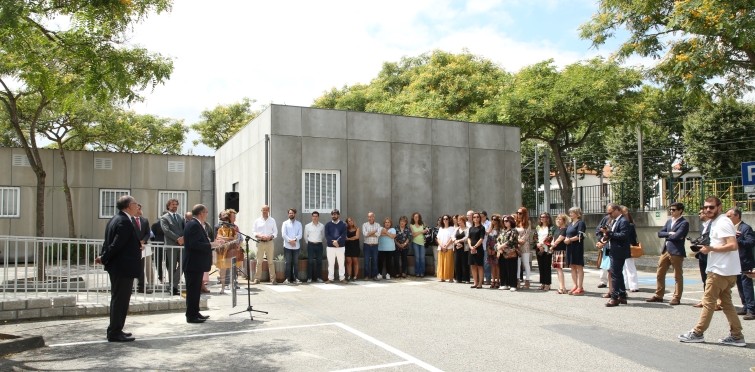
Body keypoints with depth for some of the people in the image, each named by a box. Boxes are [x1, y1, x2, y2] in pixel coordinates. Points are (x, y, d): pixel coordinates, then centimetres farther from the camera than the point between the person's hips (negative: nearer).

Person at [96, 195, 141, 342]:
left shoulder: (115, 219, 14)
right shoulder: (125, 222, -20)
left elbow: (112, 243, 13)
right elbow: (116, 244, -23)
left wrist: (103, 257, 5)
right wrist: (104, 258, -12)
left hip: (117, 267, 11)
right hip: (124, 267, -11)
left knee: (118, 299, 17)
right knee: (120, 299, -3)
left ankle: (115, 330, 26)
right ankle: (115, 333, 4)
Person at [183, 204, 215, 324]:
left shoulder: (195, 224, 16)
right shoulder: (194, 225, -17)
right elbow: (194, 244, -26)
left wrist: (210, 243, 12)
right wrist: (211, 245, -23)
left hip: (197, 264, 11)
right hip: (193, 264, -11)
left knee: (195, 290, 16)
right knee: (193, 290, -5)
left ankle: (195, 313, 24)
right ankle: (191, 316, 0)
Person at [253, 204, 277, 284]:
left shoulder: (272, 220, 9)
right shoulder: (257, 221, 8)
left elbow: (275, 231, 8)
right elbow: (254, 232, 5)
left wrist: (270, 237, -11)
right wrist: (260, 236, -13)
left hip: (269, 242, 0)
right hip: (260, 243, 0)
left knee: (270, 261, 0)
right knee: (259, 261, 0)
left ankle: (273, 279, 1)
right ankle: (257, 278, 6)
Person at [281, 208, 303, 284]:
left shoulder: (299, 224, 10)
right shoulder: (285, 223, 5)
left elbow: (300, 235, 1)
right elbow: (283, 234, -5)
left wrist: (294, 240, -15)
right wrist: (290, 241, -14)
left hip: (296, 246, 2)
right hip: (287, 246, -2)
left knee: (296, 263, 4)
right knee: (288, 262, -1)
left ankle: (296, 278, 7)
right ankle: (288, 278, 2)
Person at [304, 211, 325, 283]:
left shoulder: (322, 226, 1)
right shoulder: (307, 226, 0)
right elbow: (305, 236, 10)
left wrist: (319, 242, 12)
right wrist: (309, 243, 11)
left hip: (319, 245, 1)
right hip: (311, 245, -1)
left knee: (319, 261, 4)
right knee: (310, 261, -1)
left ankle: (318, 277, 13)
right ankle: (309, 278, 5)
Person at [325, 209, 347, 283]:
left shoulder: (343, 224, 4)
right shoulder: (328, 225, 6)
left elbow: (344, 235, -7)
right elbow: (326, 235, -5)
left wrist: (337, 241, -20)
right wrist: (333, 242, -18)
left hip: (341, 247, 0)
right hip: (330, 247, 1)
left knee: (341, 263, 4)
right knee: (331, 263, 4)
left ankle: (342, 278, 10)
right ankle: (330, 278, 10)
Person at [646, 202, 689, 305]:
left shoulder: (684, 223, -9)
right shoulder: (669, 221, 15)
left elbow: (677, 236, -20)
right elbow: (660, 233, 9)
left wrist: (666, 236, -3)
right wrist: (669, 233, -9)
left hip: (676, 252, -8)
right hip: (665, 250, 8)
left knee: (678, 276, 3)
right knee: (660, 274, 10)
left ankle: (676, 298, 10)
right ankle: (658, 296, 19)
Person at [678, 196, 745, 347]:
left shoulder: (722, 223, -15)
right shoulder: (716, 222, 16)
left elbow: (732, 245, -23)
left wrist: (711, 248, -18)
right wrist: (709, 248, 10)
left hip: (720, 270, -10)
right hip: (726, 271, 10)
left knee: (708, 301, -2)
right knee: (726, 302, 12)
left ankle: (698, 333, 6)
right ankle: (736, 336, 15)